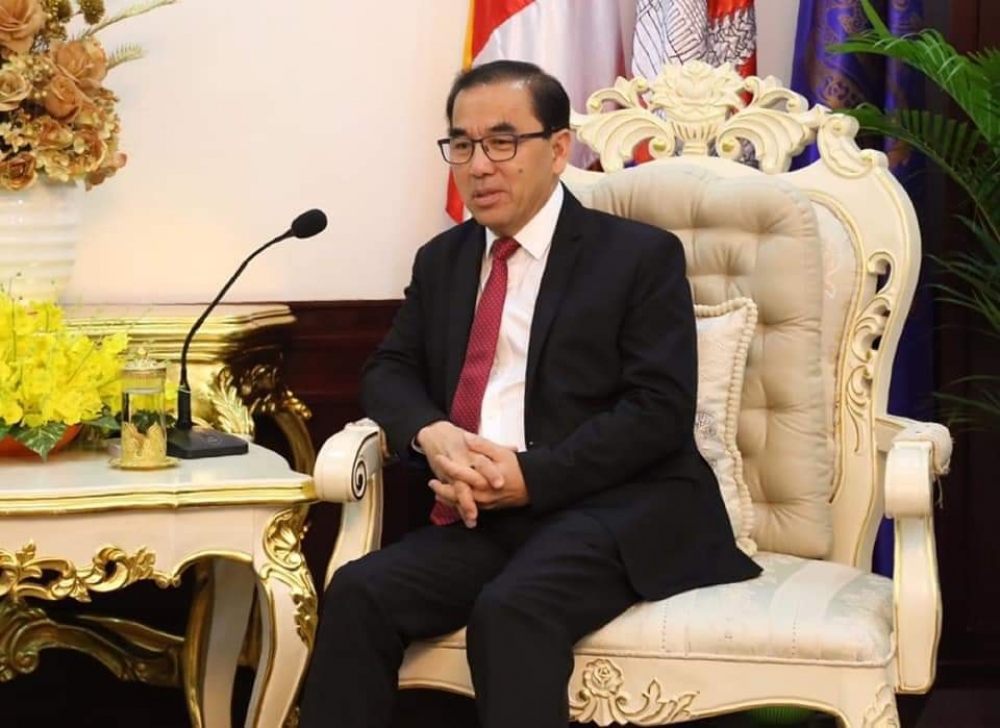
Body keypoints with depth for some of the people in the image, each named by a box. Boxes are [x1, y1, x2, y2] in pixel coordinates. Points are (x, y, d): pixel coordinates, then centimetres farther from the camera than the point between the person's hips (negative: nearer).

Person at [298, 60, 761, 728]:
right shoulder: (442, 260, 19)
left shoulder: (641, 255, 1)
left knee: (512, 609, -35)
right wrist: (432, 433, -9)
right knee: (358, 592, -23)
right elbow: (389, 372, 16)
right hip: (486, 517, 5)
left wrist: (533, 476, -17)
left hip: (617, 511, -5)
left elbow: (660, 411, -7)